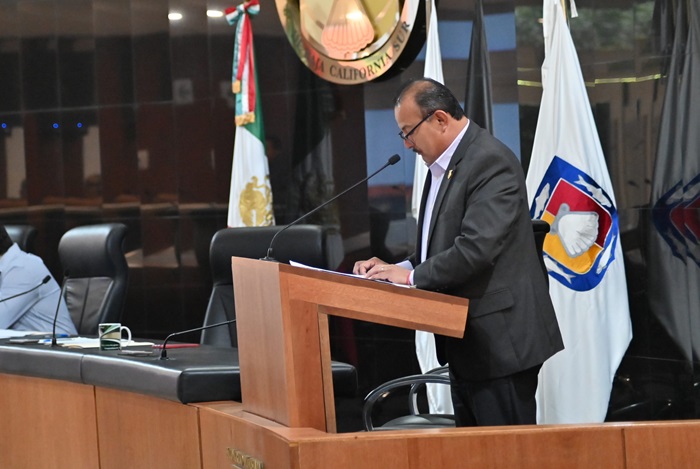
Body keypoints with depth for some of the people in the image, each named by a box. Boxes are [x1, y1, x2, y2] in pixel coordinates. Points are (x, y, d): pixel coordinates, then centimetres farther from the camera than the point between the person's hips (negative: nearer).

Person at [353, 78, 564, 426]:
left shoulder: (490, 162, -16)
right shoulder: (442, 166, 16)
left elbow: (477, 247, -25)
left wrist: (413, 275, -15)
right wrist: (398, 269, 2)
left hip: (499, 342, -10)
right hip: (466, 346, 10)